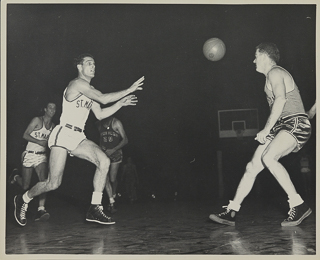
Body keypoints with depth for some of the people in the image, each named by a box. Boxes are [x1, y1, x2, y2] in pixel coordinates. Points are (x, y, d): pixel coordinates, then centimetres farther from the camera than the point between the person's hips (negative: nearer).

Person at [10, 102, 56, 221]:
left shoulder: (53, 125, 10)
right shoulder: (37, 120, -7)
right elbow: (25, 135, -9)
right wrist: (39, 141, -19)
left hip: (42, 156, 4)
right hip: (29, 155, -4)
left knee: (44, 181, -20)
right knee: (25, 187, 5)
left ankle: (41, 209, -23)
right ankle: (16, 176, 40)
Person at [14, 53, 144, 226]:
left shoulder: (90, 90, 18)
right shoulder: (77, 83, -10)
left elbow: (100, 114, 19)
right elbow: (103, 99, -19)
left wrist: (121, 103, 12)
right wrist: (129, 90, -16)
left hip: (78, 137, 8)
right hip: (63, 134, -8)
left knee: (104, 161, -15)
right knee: (53, 184, -9)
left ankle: (95, 209, -11)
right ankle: (23, 199, 20)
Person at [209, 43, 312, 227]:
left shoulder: (274, 72, -8)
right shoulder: (274, 75, 23)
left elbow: (281, 99, -24)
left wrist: (267, 129, -23)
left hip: (296, 124, -10)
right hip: (282, 126, 10)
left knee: (268, 157, -31)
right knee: (253, 166, 2)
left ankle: (299, 205, -24)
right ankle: (231, 212, 5)